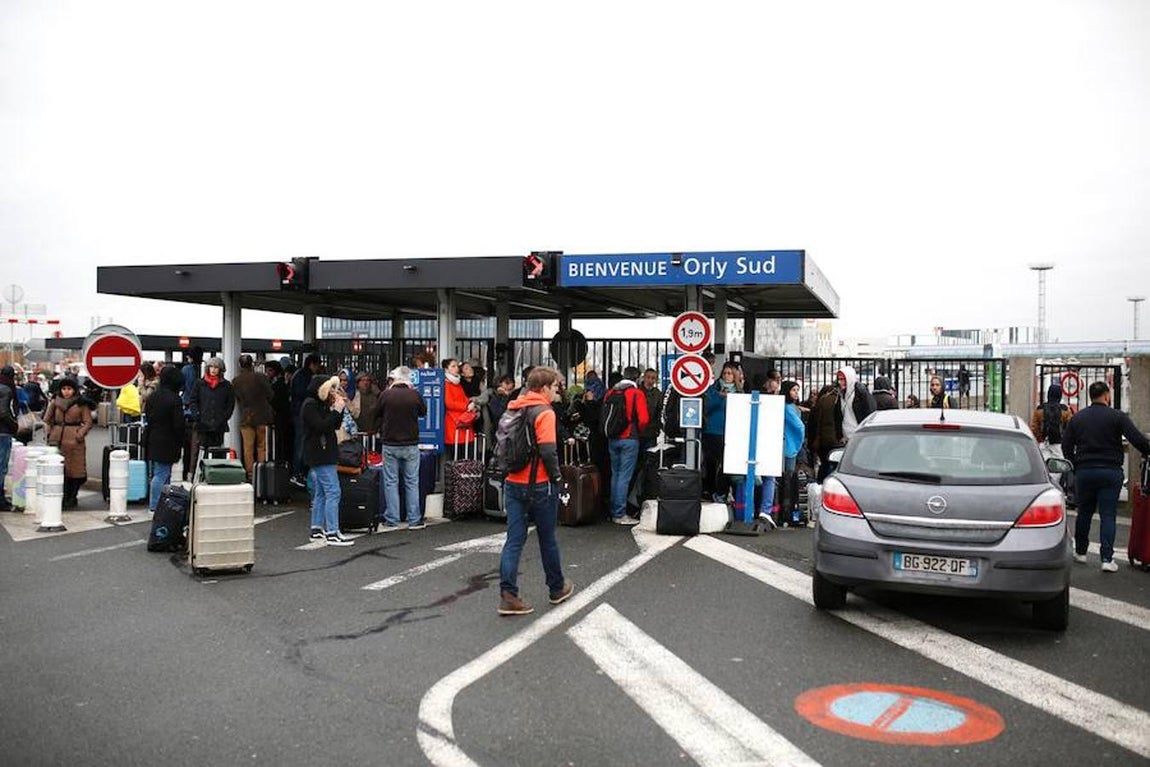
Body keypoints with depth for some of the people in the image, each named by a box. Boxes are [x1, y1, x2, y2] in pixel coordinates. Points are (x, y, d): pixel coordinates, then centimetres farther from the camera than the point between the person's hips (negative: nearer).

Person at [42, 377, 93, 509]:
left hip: (74, 441, -3)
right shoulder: (55, 402, 10)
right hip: (57, 439, 3)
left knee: (75, 469, 0)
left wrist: (80, 434, -12)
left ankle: (72, 498, 12)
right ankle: (61, 498, 10)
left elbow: (88, 422, 0)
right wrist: (49, 433, 6)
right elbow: (47, 419, 17)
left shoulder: (82, 404, 0)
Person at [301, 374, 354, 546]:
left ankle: (317, 530, 19)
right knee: (333, 492, -12)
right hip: (319, 456, -11)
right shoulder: (310, 405, -13)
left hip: (322, 455, 11)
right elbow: (322, 427, -22)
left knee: (320, 493, 14)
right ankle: (332, 533, -13)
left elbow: (335, 425, 14)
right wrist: (336, 410, -19)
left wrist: (340, 409, 2)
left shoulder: (320, 404, 16)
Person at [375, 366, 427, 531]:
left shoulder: (386, 394, -9)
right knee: (412, 482, 9)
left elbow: (376, 414, 7)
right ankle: (414, 520, 12)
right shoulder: (414, 395, -8)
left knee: (391, 482, 7)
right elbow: (423, 412, 10)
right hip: (411, 444, 1)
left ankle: (392, 520, 9)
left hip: (390, 444, 0)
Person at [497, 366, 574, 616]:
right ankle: (557, 589, 28)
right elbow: (548, 451, -20)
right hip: (539, 485, -6)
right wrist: (556, 476, -8)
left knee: (514, 540, 5)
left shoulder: (512, 410, 9)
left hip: (512, 483, 6)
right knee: (547, 539, 11)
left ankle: (508, 595, -2)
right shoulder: (544, 413, -13)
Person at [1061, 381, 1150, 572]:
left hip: (1084, 472, 3)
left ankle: (1080, 551, 25)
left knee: (1084, 513, 16)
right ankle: (1107, 558, -8)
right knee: (1108, 515, -1)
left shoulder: (1077, 418, 7)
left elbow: (1066, 445, 7)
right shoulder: (1117, 416, -5)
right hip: (1110, 472, -3)